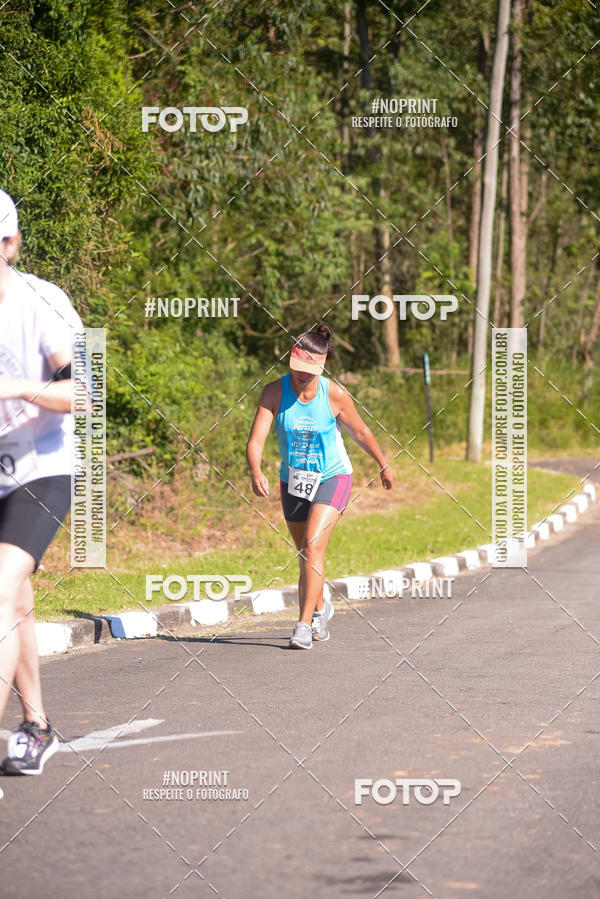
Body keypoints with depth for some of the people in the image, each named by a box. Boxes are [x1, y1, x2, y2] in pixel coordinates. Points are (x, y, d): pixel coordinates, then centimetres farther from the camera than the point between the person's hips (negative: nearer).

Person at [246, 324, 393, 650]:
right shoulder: (274, 392, -15)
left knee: (312, 547, -20)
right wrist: (256, 472, -40)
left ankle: (305, 625, -19)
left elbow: (361, 433, 1)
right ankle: (320, 607, 45)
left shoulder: (334, 395, -17)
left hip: (332, 478, -3)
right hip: (293, 481, 3)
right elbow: (256, 440, -21)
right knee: (306, 554, 17)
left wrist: (383, 465, 14)